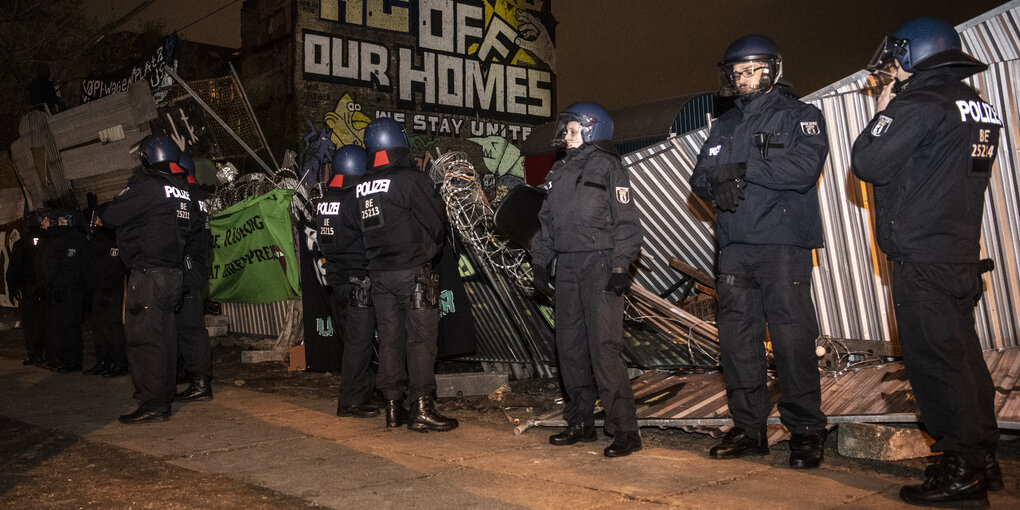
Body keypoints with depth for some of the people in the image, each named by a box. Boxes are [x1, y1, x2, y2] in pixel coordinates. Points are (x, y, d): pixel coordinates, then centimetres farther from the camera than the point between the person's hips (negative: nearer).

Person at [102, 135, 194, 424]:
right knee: (165, 336, 13)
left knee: (144, 338, -5)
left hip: (148, 275, -8)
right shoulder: (183, 190, 11)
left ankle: (152, 404, -5)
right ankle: (165, 397, 21)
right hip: (174, 274, 8)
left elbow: (111, 217, -9)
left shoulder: (147, 185, -12)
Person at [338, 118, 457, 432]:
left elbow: (347, 233, 15)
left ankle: (393, 407, 16)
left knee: (390, 338, 11)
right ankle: (421, 409, -4)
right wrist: (428, 252, 10)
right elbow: (437, 224, -8)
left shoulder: (359, 189, 9)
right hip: (413, 273, -6)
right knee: (421, 338, -3)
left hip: (378, 274, 6)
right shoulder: (411, 180, -10)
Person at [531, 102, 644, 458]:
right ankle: (581, 423, 19)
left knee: (604, 348, -12)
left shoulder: (607, 166, -2)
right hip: (567, 266, 7)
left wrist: (621, 267, -15)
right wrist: (540, 262, 13)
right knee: (570, 346, 8)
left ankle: (624, 430, -8)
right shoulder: (561, 172, 18)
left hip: (599, 263, -7)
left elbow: (626, 221, -8)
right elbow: (547, 221, 21)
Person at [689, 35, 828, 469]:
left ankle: (805, 431, 4)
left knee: (792, 338, -7)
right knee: (737, 338, 5)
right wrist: (718, 185, -9)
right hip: (734, 246, 5)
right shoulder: (724, 125, 22)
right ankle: (748, 428, 14)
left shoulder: (800, 115, 5)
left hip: (783, 243, -5)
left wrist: (740, 168, -10)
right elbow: (700, 177, 14)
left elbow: (803, 166, -13)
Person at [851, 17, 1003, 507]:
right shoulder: (978, 108, 15)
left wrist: (882, 114, 3)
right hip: (962, 254, 9)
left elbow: (868, 164, -12)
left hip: (921, 258, -9)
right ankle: (983, 457, 22)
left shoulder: (918, 104, -12)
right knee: (964, 356, 14)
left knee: (935, 361, -5)